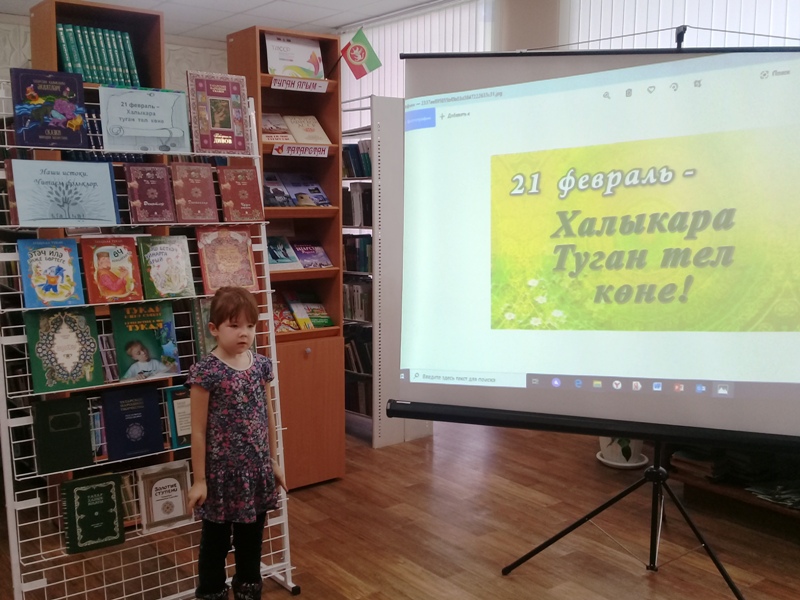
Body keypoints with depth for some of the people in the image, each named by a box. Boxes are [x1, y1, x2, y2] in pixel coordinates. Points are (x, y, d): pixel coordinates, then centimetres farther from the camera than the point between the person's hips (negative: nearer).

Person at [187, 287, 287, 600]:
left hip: (256, 469, 5)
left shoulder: (261, 365, 0)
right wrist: (199, 479, -10)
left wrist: (274, 461, 13)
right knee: (215, 540, 12)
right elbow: (198, 430, -12)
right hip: (221, 471, -5)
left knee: (252, 536, 21)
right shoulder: (206, 371, -16)